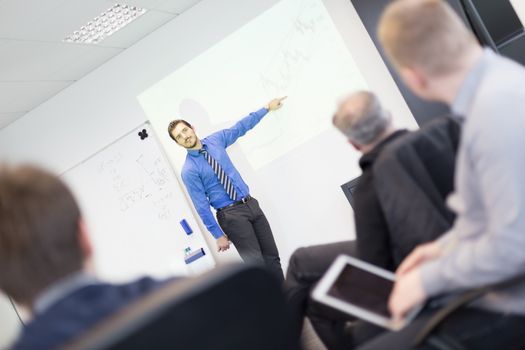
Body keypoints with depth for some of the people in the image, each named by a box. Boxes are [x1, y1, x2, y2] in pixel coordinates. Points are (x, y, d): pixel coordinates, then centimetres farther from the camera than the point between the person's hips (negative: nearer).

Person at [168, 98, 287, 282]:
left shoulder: (216, 140, 5)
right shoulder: (189, 170, -11)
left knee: (272, 257, 5)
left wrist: (267, 108, 24)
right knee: (257, 264, -12)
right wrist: (218, 235, -8)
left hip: (251, 204, 6)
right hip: (231, 214, -6)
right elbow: (202, 206, -9)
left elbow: (240, 127, 19)